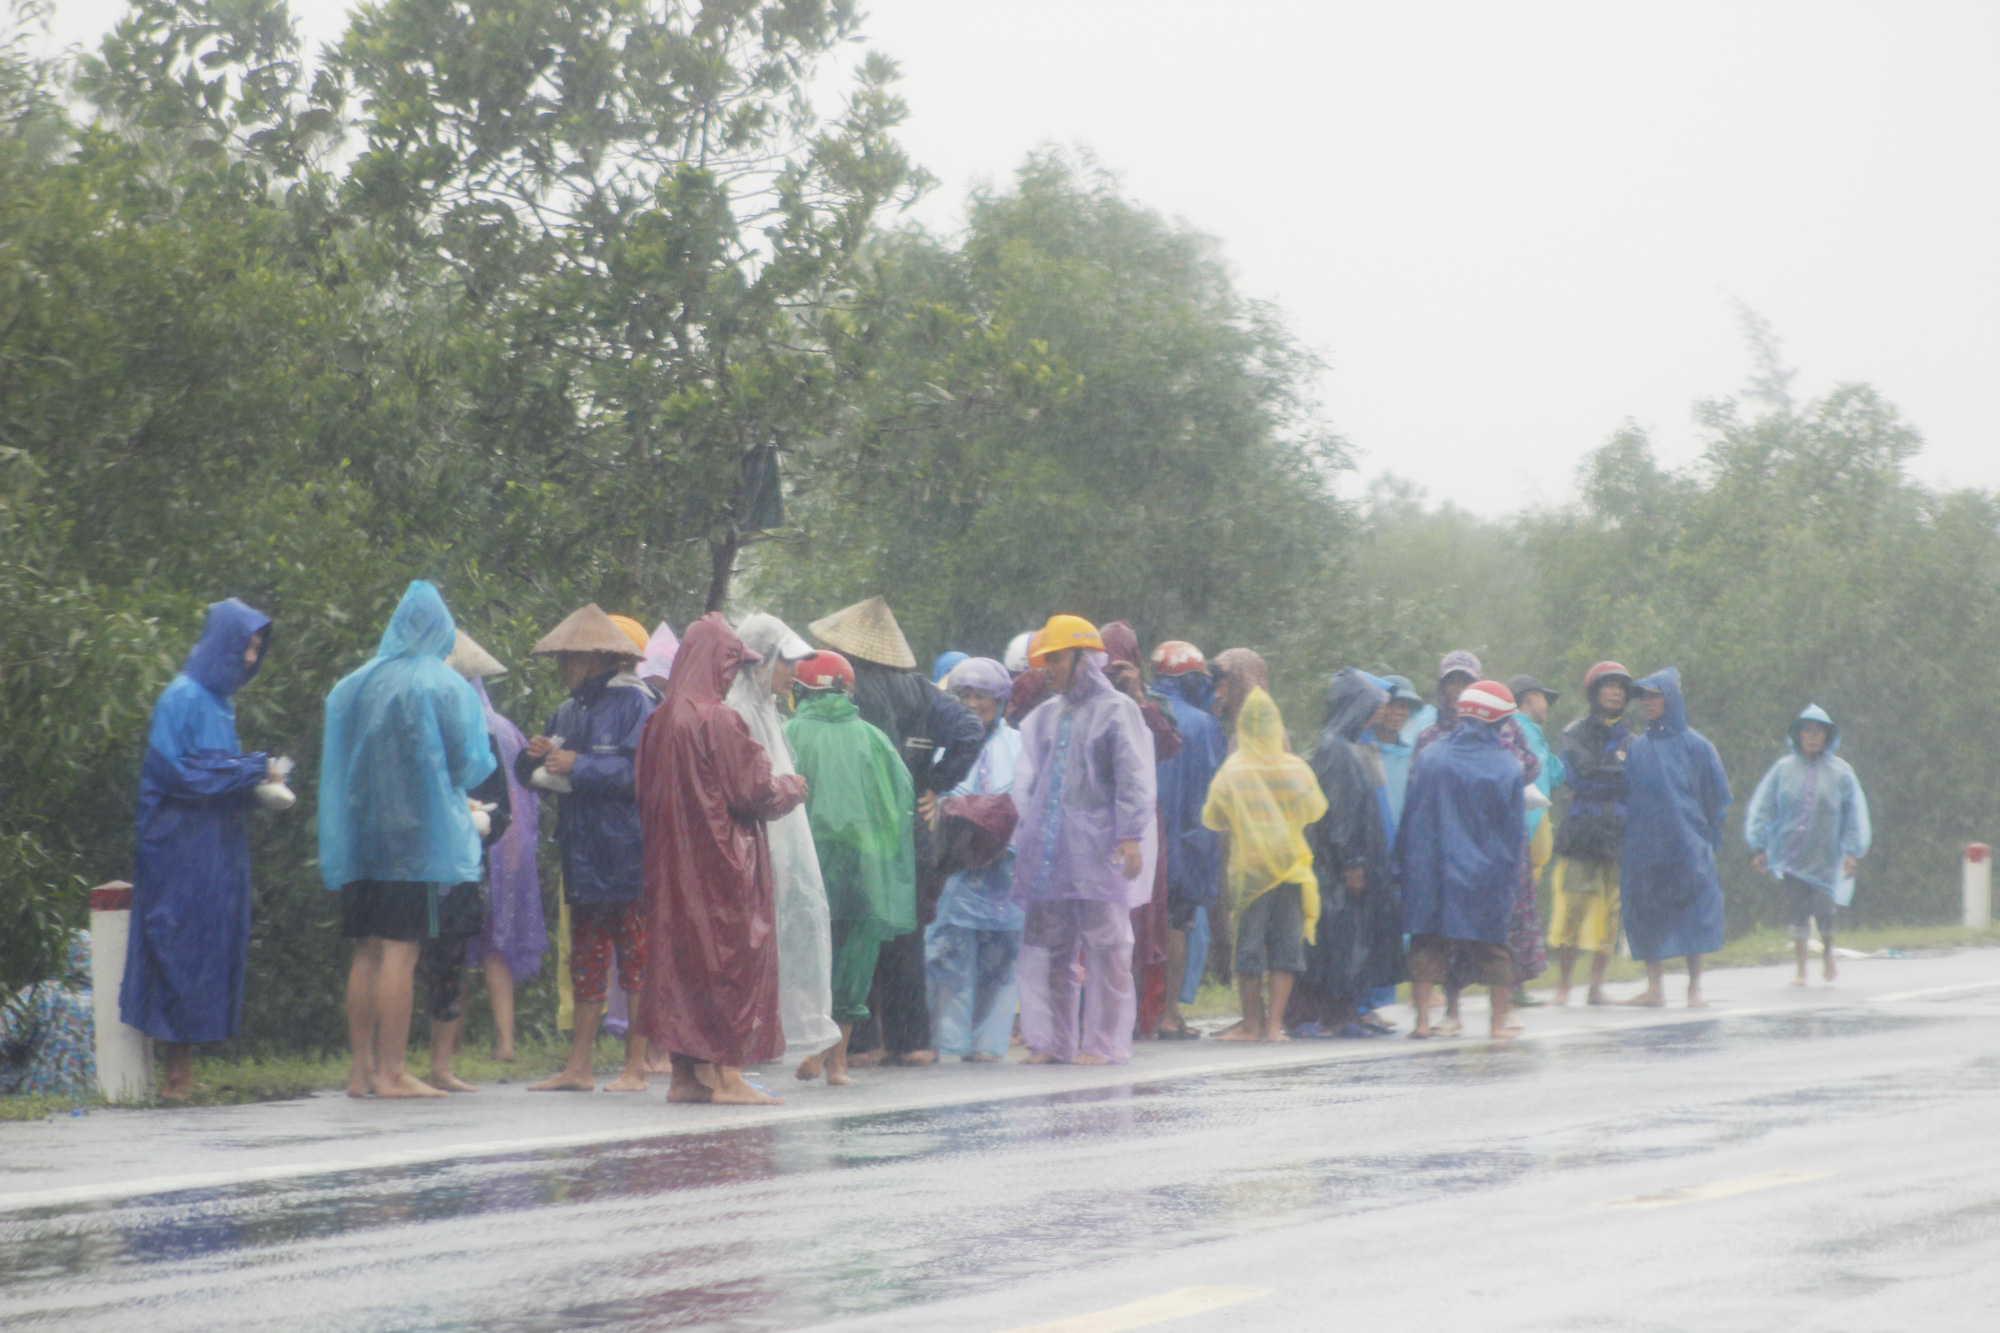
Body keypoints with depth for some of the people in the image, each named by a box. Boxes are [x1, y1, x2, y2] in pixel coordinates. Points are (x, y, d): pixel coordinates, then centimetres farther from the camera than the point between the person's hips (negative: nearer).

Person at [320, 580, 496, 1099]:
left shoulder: (352, 686, 10)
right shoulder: (443, 685, -3)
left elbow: (335, 762, 13)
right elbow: (469, 761, -3)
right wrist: (457, 793, 17)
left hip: (358, 834, 5)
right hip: (418, 834, -5)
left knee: (367, 953, 8)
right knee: (401, 950, -7)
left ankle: (363, 1069, 8)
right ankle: (391, 1072, -10)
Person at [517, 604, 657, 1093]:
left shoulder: (635, 702, -6)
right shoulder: (570, 710, 18)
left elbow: (640, 771, -16)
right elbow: (528, 772, 21)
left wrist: (578, 767, -14)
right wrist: (536, 756, -2)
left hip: (627, 853, -8)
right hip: (582, 855, 8)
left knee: (636, 960, -3)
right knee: (585, 961, 9)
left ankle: (636, 1067, 0)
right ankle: (579, 1067, 12)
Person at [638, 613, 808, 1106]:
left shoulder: (660, 719, 5)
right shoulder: (719, 720, -16)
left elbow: (646, 794, 13)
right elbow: (753, 792, -13)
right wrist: (792, 788, 7)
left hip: (671, 860, 7)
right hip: (722, 861, -7)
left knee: (679, 953, 10)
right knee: (732, 954, -1)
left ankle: (685, 1073, 11)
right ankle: (726, 1074, -3)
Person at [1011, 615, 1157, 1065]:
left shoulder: (1116, 710, 0)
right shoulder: (1046, 716, 19)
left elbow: (1134, 779, -7)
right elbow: (1027, 782, 24)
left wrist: (1130, 836, -16)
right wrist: (1021, 837, 15)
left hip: (1098, 850, -6)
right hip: (1048, 851, 6)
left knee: (1106, 949, -3)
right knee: (1046, 947, 5)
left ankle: (1104, 1043, 1)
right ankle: (1052, 1041, 11)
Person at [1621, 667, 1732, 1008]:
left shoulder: (1694, 745, 1)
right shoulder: (1638, 748, 11)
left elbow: (1716, 797, 4)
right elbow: (1627, 797, 12)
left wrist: (1707, 839, -1)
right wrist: (1625, 846, 5)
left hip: (1685, 843, -4)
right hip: (1644, 848, 4)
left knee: (1691, 913, -4)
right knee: (1646, 916, 2)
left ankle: (1695, 987, 2)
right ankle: (1654, 987, 7)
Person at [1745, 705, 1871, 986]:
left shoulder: (1840, 771, 2)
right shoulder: (1784, 769, 3)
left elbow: (1855, 813, 4)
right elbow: (1763, 808, 6)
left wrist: (1852, 851, -3)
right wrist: (1761, 848, 2)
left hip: (1826, 855, -1)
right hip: (1791, 854, 1)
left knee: (1824, 912, -5)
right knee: (1796, 911, 0)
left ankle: (1828, 955, 25)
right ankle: (1801, 968, 11)